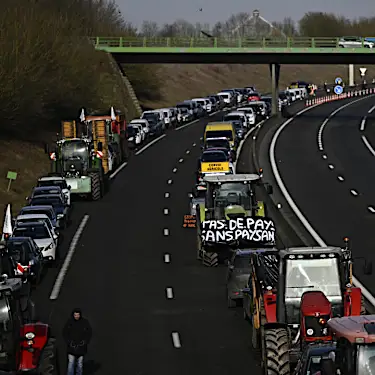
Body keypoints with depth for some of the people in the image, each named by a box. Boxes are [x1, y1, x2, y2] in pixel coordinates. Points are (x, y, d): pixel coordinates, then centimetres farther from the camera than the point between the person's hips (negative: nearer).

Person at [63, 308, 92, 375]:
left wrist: (85, 342, -7)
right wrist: (68, 342, -7)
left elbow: (89, 332, 3)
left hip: (81, 346, 1)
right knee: (71, 363, -7)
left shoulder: (85, 322, -5)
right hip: (72, 346, -1)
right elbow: (65, 332, 3)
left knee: (80, 364, 9)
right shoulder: (69, 321, -5)